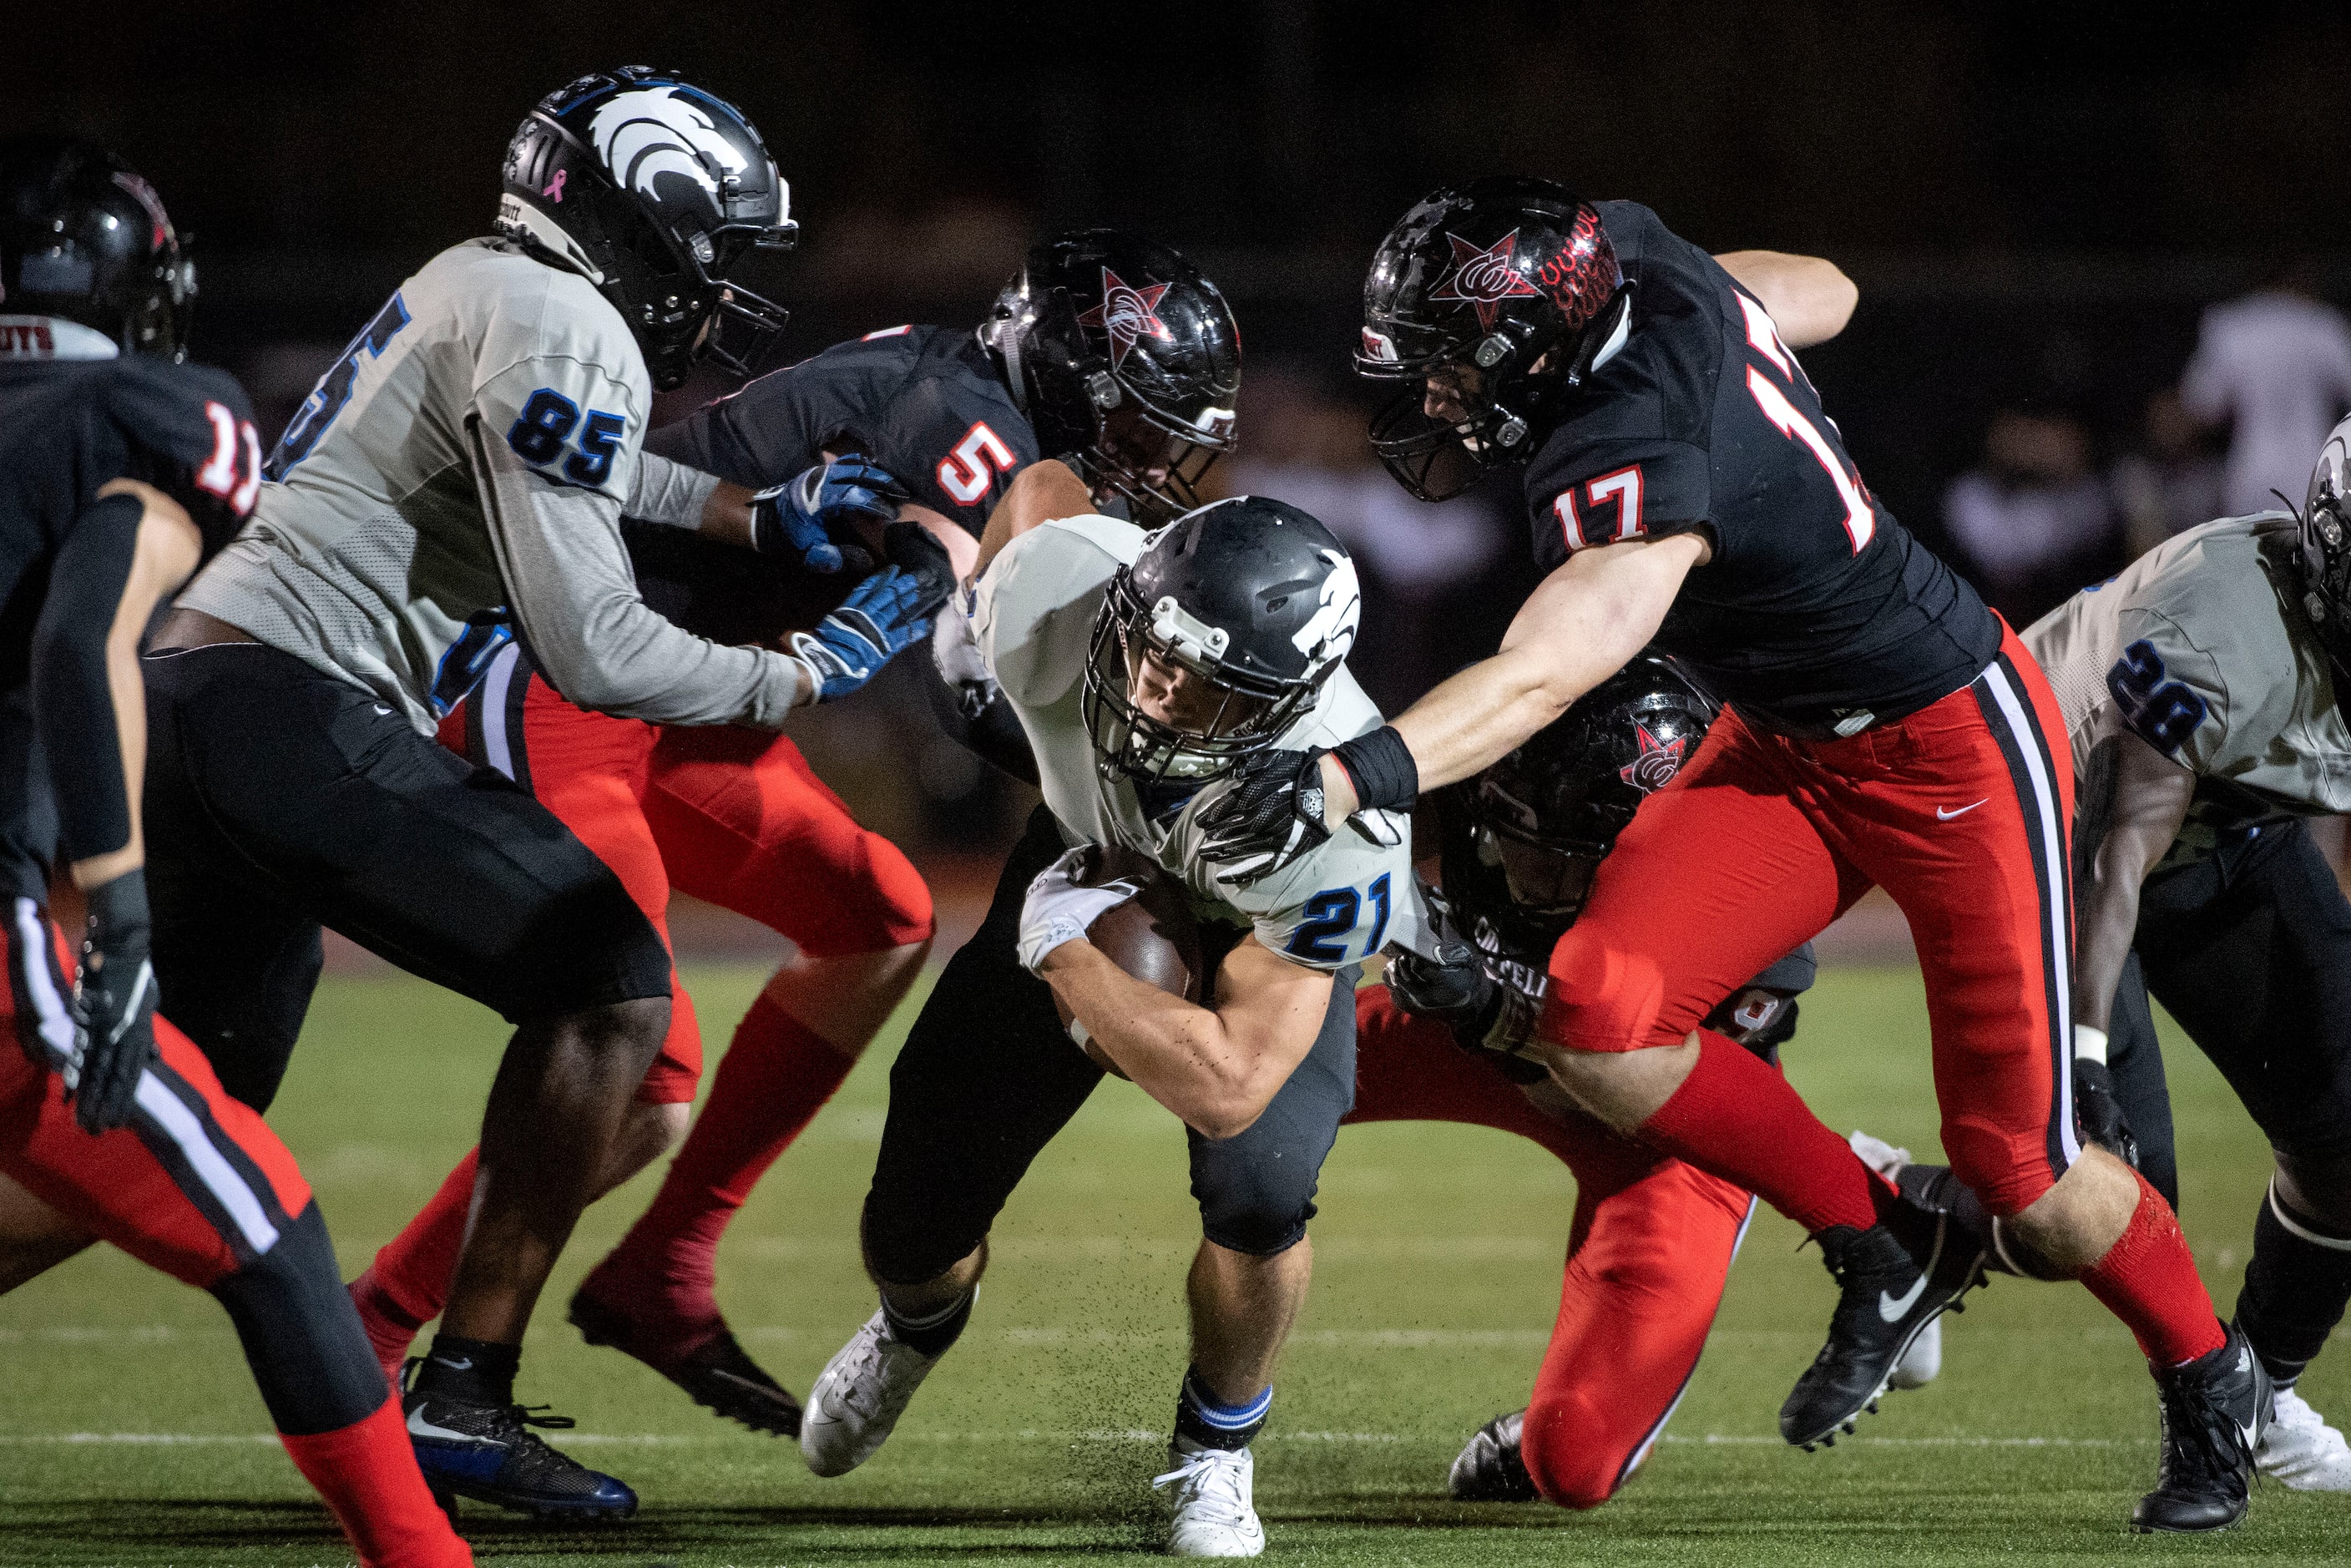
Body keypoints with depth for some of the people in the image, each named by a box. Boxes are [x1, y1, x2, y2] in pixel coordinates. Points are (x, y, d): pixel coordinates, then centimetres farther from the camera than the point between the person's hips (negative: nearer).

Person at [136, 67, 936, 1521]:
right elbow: (595, 648, -13)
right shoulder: (564, 333, -9)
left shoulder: (479, 287, 21)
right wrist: (812, 669, 0)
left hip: (189, 694, 10)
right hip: (297, 705, -10)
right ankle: (464, 1396, -7)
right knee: (612, 983, -6)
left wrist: (761, 515, 33)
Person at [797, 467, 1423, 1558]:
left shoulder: (1331, 820, -46)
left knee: (1257, 1183, -30)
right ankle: (916, 1326, 45)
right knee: (916, 1228, 3)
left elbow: (1228, 1088, -45)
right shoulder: (1063, 596, -39)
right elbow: (1045, 485, -12)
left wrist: (1062, 950, -39)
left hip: (1265, 943, -3)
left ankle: (1215, 1455, 2)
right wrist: (970, 623, 5)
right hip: (1091, 861, 3)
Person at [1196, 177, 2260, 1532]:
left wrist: (1349, 778, -59)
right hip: (1790, 748, 9)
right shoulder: (1646, 267, -12)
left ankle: (2213, 1385, 29)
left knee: (2018, 1166, 0)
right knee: (1602, 1021, -11)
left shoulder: (1636, 459, -35)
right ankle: (1884, 1253, 10)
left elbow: (1542, 678, -47)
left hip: (1956, 752, -9)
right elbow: (1821, 296, 9)